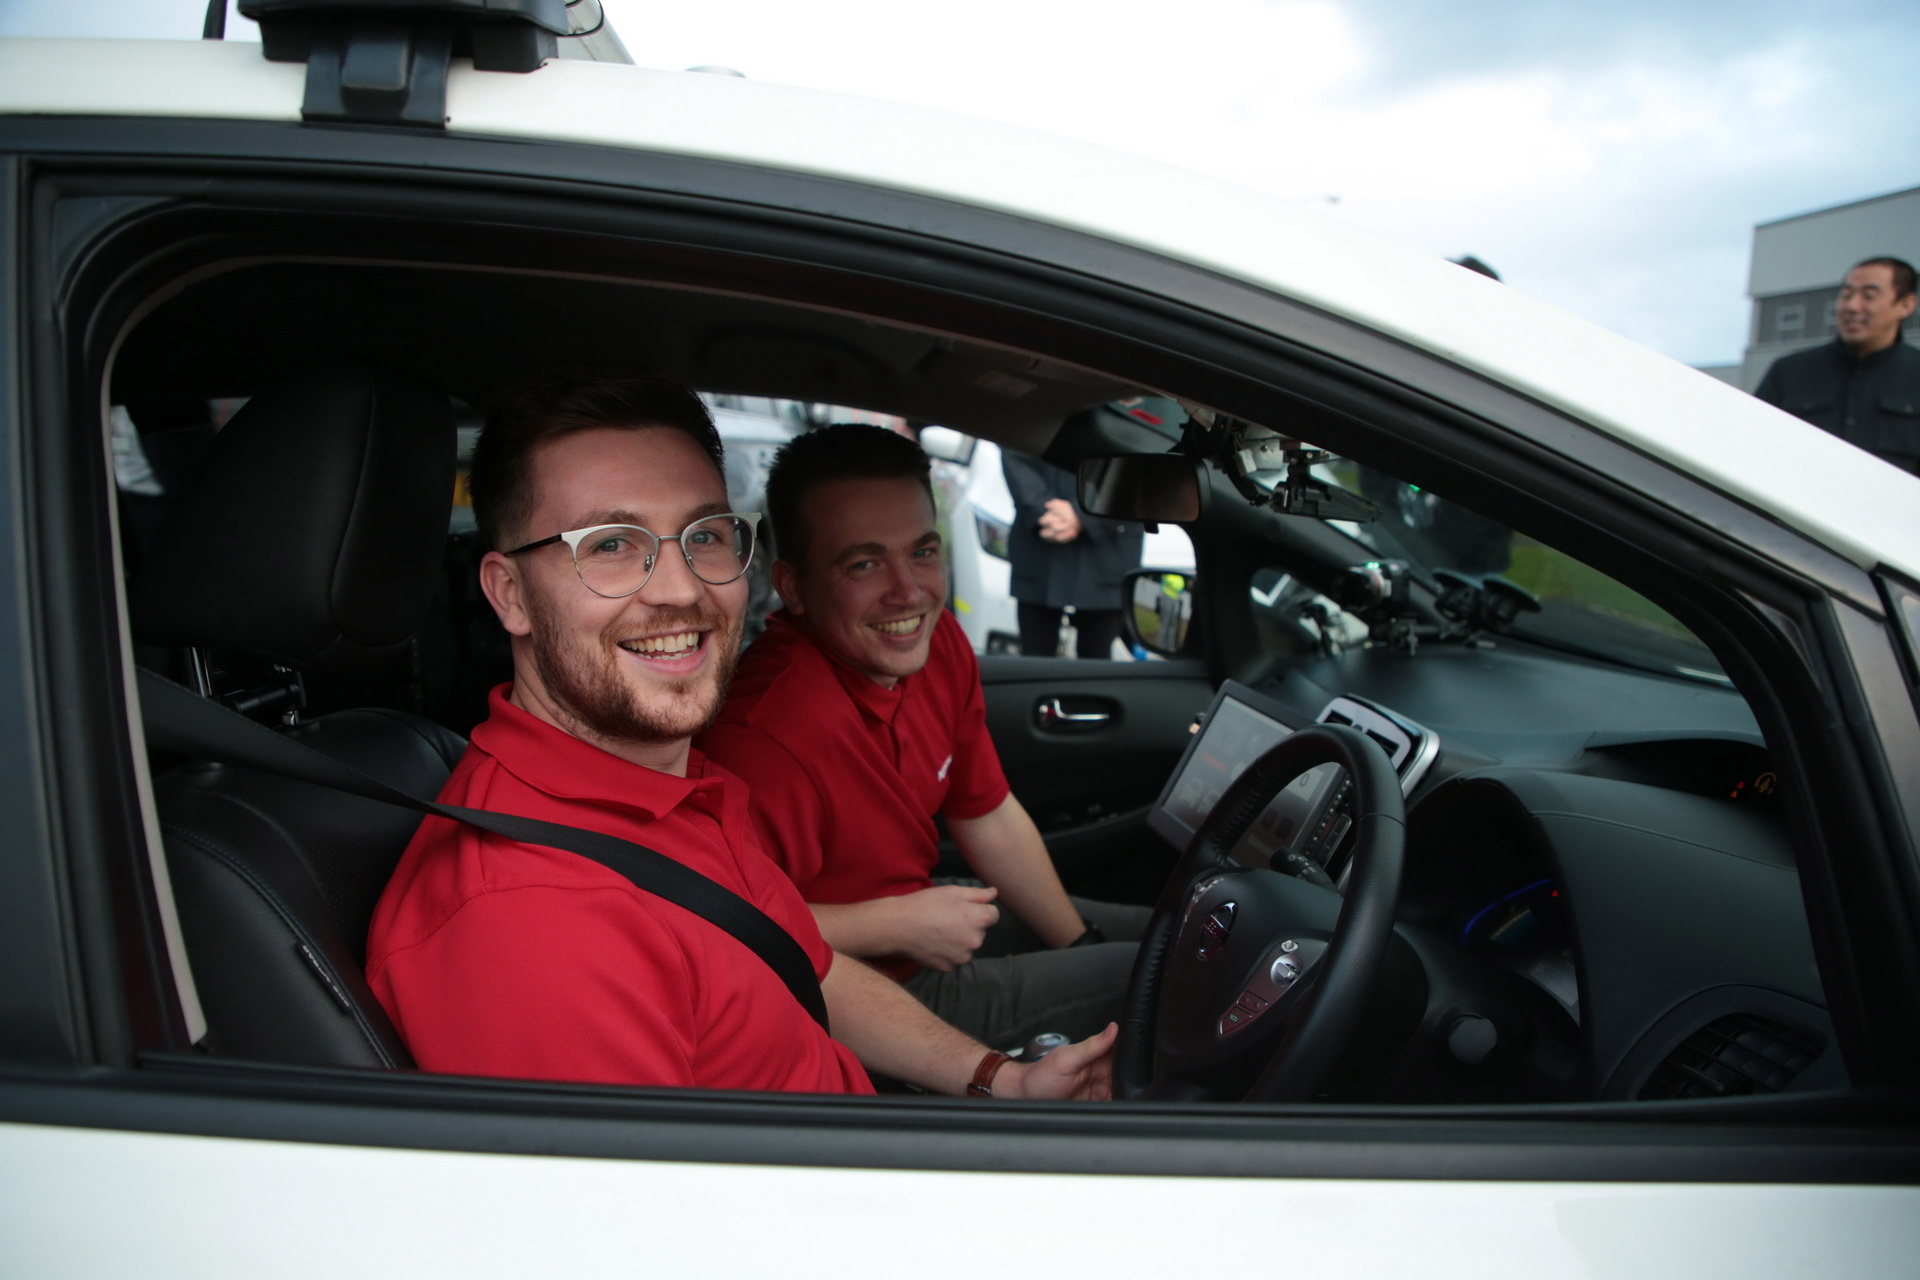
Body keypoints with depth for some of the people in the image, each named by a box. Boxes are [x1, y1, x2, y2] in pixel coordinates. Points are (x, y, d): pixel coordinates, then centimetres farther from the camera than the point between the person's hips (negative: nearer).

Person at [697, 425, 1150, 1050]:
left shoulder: (938, 643, -8)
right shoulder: (767, 734, -37)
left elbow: (990, 820, 4)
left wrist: (1083, 949, 8)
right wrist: (899, 925, -26)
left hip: (927, 918, 8)